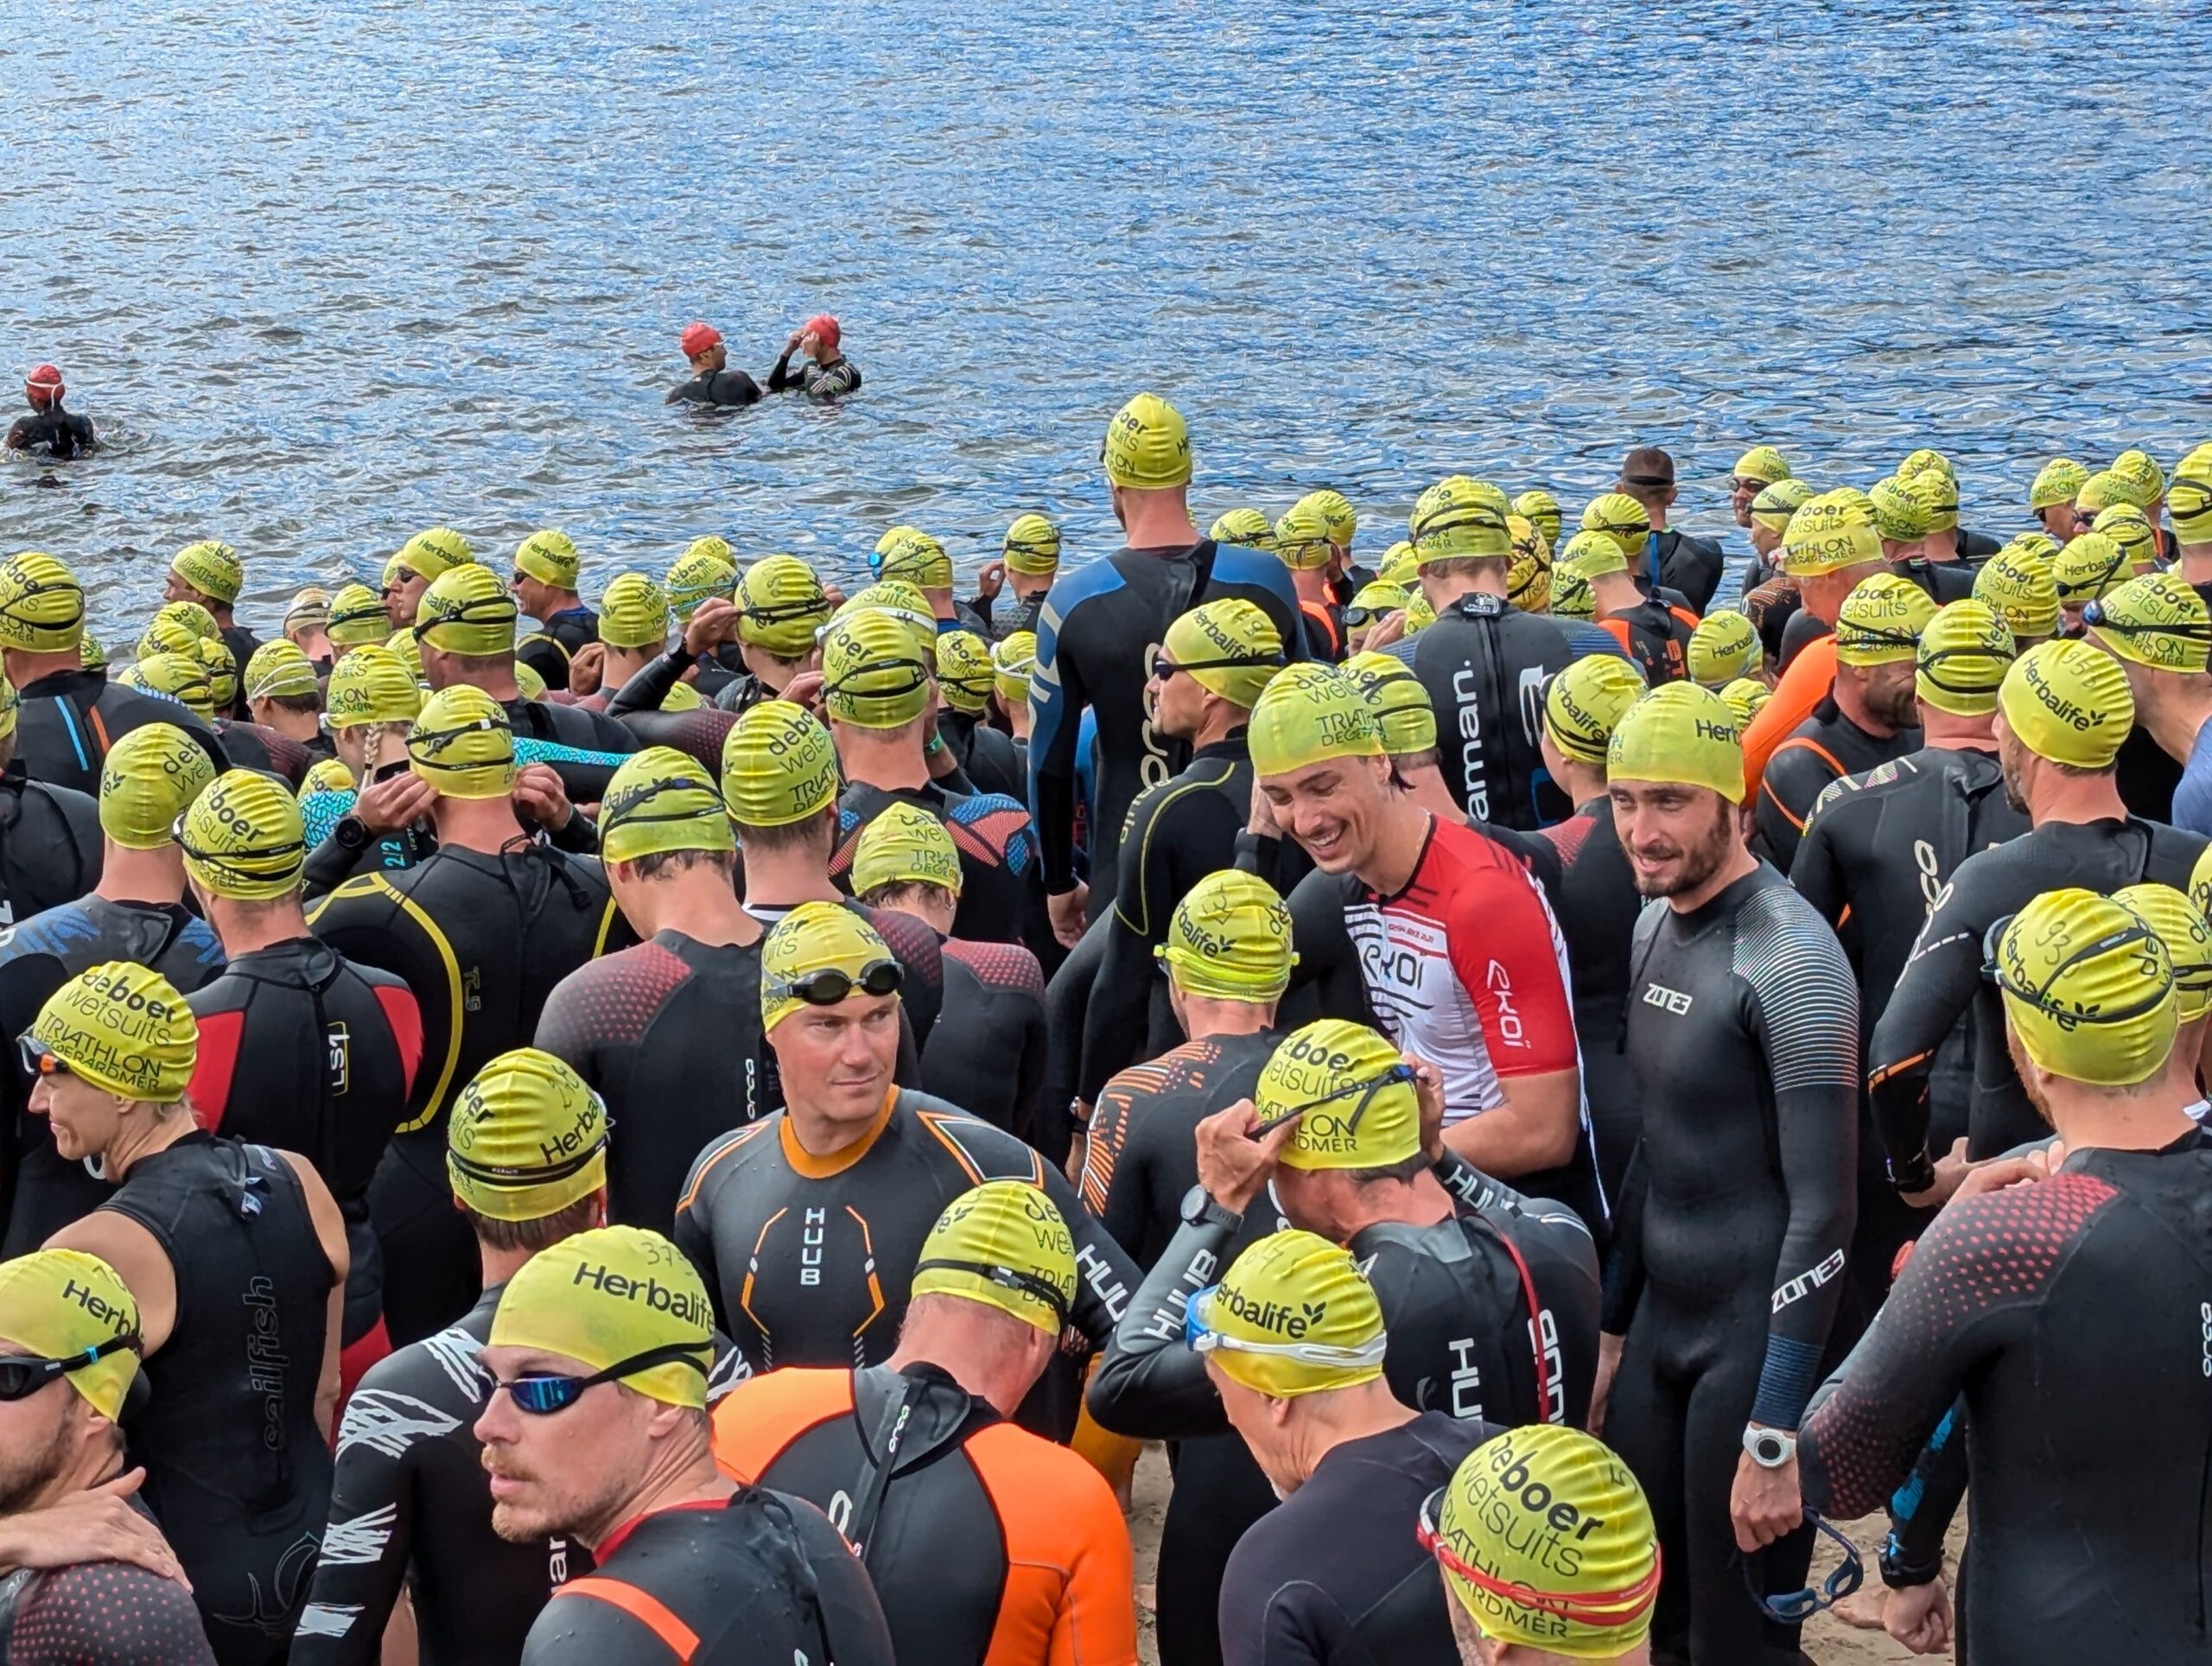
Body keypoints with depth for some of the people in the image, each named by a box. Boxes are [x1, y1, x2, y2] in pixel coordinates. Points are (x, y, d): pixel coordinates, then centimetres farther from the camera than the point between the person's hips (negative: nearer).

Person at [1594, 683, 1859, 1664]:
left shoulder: (1792, 960, -19)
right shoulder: (1654, 927, 8)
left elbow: (1823, 1207, -21)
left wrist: (1773, 1436, -22)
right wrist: (1614, 1327, 18)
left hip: (1754, 1340, -8)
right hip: (1659, 1324, 8)